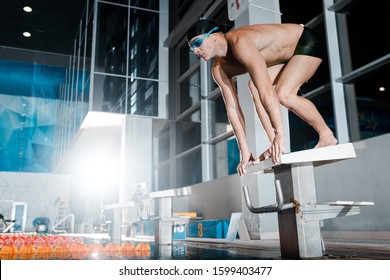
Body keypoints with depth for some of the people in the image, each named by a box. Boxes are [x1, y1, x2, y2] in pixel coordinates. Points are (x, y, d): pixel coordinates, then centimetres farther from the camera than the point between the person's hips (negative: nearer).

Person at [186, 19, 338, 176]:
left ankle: (326, 135, -6)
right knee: (254, 86, -13)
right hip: (285, 55, 8)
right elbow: (232, 107, -10)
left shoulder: (240, 42, -35)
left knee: (284, 94, -26)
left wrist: (280, 133, -45)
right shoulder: (219, 69, -9)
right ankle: (275, 145, -11)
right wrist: (244, 150, -13)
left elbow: (266, 89, -43)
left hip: (307, 43, -7)